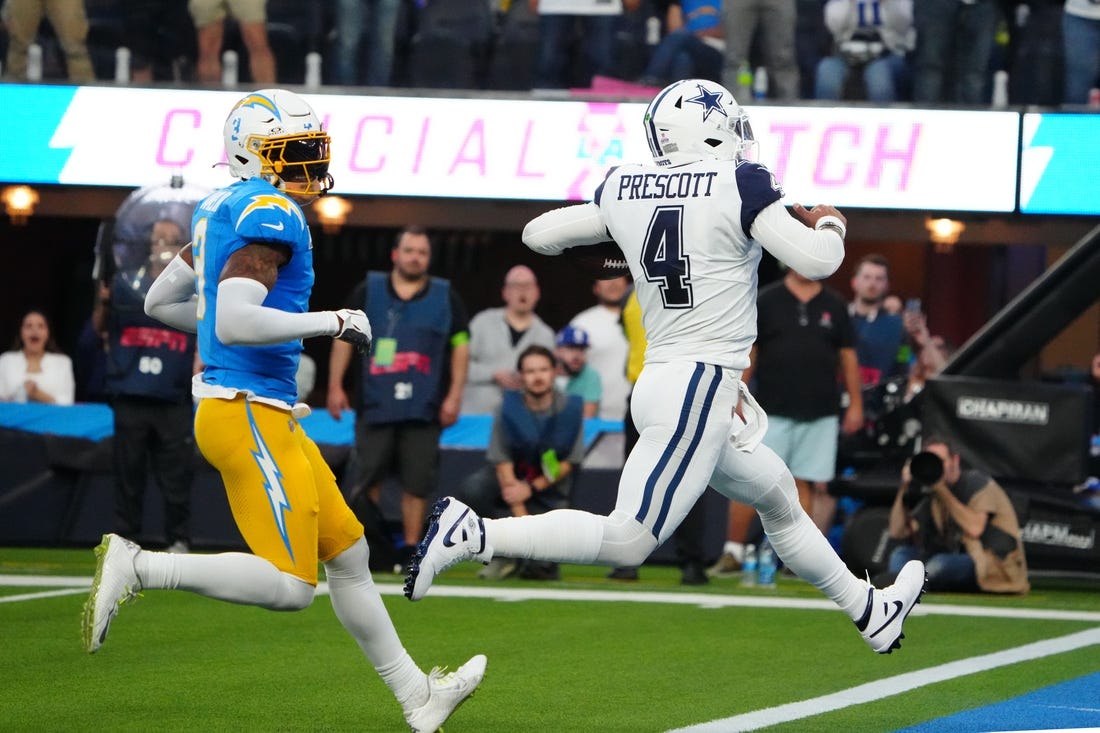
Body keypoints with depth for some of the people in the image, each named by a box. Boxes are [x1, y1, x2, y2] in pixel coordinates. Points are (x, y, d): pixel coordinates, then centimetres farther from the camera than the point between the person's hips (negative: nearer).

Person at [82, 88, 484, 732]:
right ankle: (136, 567, -8)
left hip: (267, 414, 10)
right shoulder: (272, 215, -15)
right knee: (290, 586, -11)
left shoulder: (222, 210, 14)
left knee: (348, 554, 14)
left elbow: (160, 301, 22)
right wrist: (331, 323, -17)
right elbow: (233, 323, -26)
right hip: (249, 413, -10)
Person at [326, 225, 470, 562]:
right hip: (375, 405, 0)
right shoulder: (368, 291, 8)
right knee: (367, 478, -2)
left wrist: (454, 396, 0)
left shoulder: (446, 297, 9)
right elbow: (344, 337, 10)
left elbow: (460, 346, 9)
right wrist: (335, 386, 3)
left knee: (418, 481, -1)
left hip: (423, 409, 0)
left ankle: (411, 548, 5)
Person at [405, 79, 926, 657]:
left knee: (777, 496, 24)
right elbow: (816, 262, -11)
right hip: (700, 386, -9)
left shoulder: (624, 190, 7)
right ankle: (472, 535, -20)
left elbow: (539, 233, 17)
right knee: (627, 541, -13)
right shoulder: (739, 185, -10)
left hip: (660, 383, 9)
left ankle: (873, 614, 38)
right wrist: (828, 224, 11)